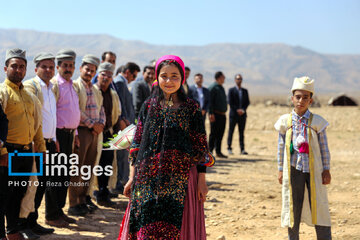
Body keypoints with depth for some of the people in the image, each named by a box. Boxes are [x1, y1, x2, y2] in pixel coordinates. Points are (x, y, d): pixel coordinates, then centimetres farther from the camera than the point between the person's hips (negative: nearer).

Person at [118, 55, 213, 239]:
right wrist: (132, 178, 4)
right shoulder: (149, 106, 7)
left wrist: (202, 180, -2)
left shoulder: (191, 108, 2)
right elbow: (137, 143, 8)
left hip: (181, 179, -2)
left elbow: (200, 147, 2)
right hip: (149, 178, 2)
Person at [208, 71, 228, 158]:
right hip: (215, 115, -8)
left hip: (222, 115, 8)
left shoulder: (221, 88, 19)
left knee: (220, 134, 10)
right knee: (214, 134, -6)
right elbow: (210, 101, -16)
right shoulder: (213, 87, -9)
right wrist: (211, 113, -22)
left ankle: (218, 152, 16)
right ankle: (209, 152, -1)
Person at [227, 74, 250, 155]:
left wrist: (243, 110, -8)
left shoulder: (245, 91, 13)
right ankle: (229, 148, 5)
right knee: (231, 131, -1)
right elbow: (230, 102, -5)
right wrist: (237, 110, -13)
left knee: (241, 132, 3)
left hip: (242, 114, 3)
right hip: (233, 114, -3)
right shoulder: (231, 90, 1)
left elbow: (247, 102, 8)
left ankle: (242, 149, 4)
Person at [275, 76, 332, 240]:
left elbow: (324, 148, 4)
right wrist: (281, 170, 7)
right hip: (293, 169, 1)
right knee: (292, 207, 9)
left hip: (314, 170, -1)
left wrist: (326, 169, 1)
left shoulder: (317, 122, -2)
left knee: (319, 206, 3)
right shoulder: (285, 121, 1)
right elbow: (281, 147, 7)